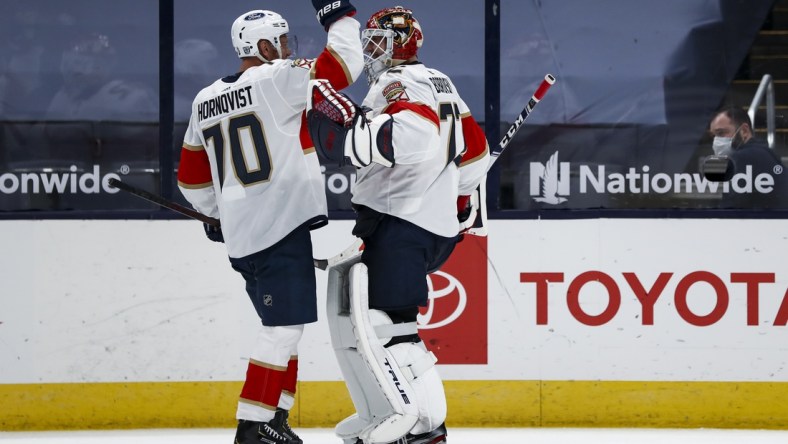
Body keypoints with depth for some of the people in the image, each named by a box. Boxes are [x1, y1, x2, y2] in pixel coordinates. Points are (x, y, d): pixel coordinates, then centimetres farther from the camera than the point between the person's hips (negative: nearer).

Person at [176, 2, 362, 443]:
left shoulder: (205, 101, 13)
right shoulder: (276, 79, -10)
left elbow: (193, 177, 20)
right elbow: (343, 65, -12)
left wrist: (216, 214, 34)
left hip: (240, 236, 8)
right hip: (281, 225, -8)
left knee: (284, 326, 19)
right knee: (284, 328, -7)